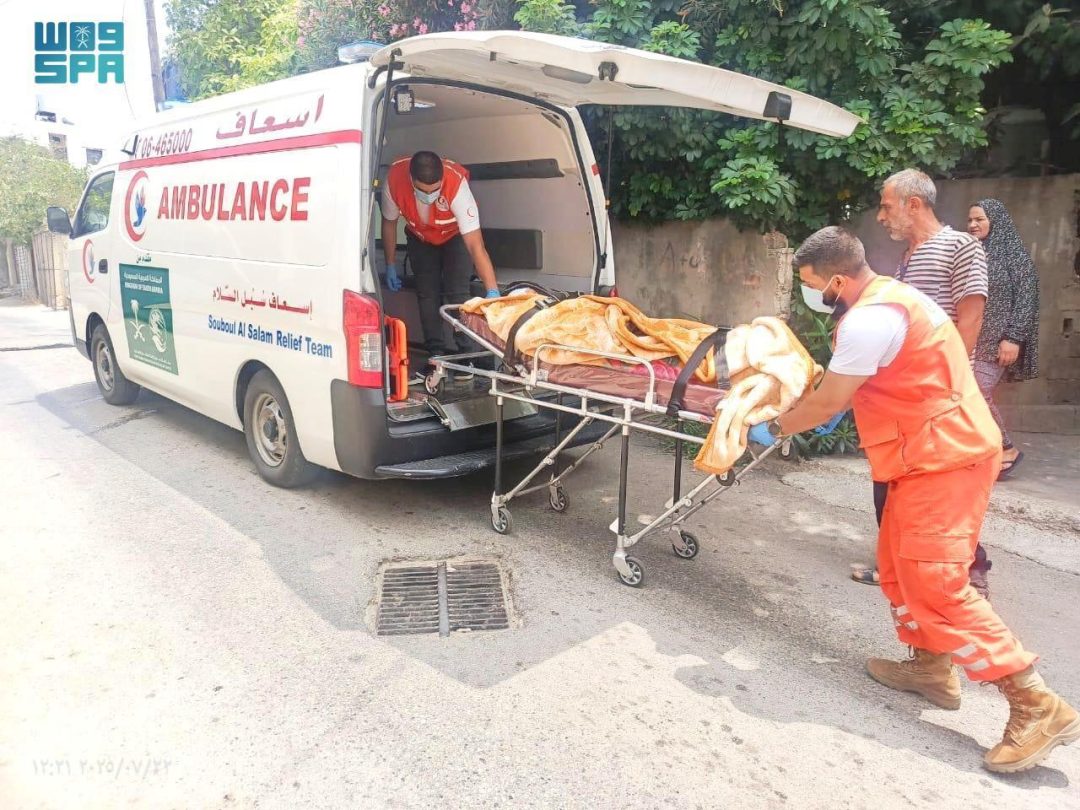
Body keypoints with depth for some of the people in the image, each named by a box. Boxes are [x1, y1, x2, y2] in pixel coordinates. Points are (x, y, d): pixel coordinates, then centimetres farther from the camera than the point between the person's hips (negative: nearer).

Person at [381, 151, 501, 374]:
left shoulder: (456, 183, -42)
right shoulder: (395, 178, -34)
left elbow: (475, 245, -45)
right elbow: (389, 222, -13)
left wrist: (493, 292, -51)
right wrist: (390, 266, -5)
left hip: (454, 235, -2)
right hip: (419, 238, 3)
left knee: (457, 294, -14)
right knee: (427, 294, -2)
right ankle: (437, 354, 6)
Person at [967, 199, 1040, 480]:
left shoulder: (1015, 254, -2)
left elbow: (1025, 299, -8)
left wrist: (1013, 338, -17)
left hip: (996, 341, -6)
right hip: (969, 340, 6)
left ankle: (1007, 450, 6)